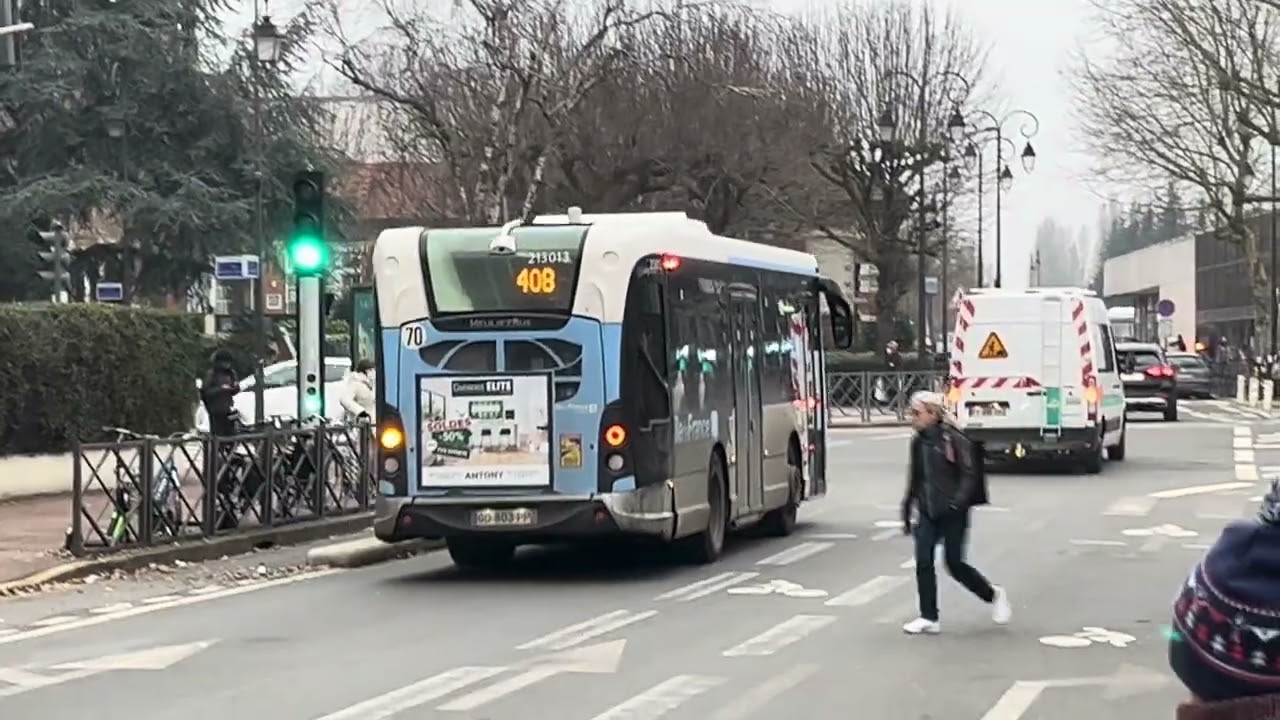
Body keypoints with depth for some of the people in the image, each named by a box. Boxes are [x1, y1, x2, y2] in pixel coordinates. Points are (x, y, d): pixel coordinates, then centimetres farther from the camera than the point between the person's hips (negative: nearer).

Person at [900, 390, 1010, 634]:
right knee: (923, 563, -3)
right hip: (927, 513, 6)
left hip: (952, 514, -6)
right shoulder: (918, 442, 7)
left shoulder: (953, 440, -12)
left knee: (955, 564, 0)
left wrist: (957, 502, -24)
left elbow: (970, 475, -13)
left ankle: (994, 596, 24)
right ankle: (929, 618, 4)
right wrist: (907, 511, 17)